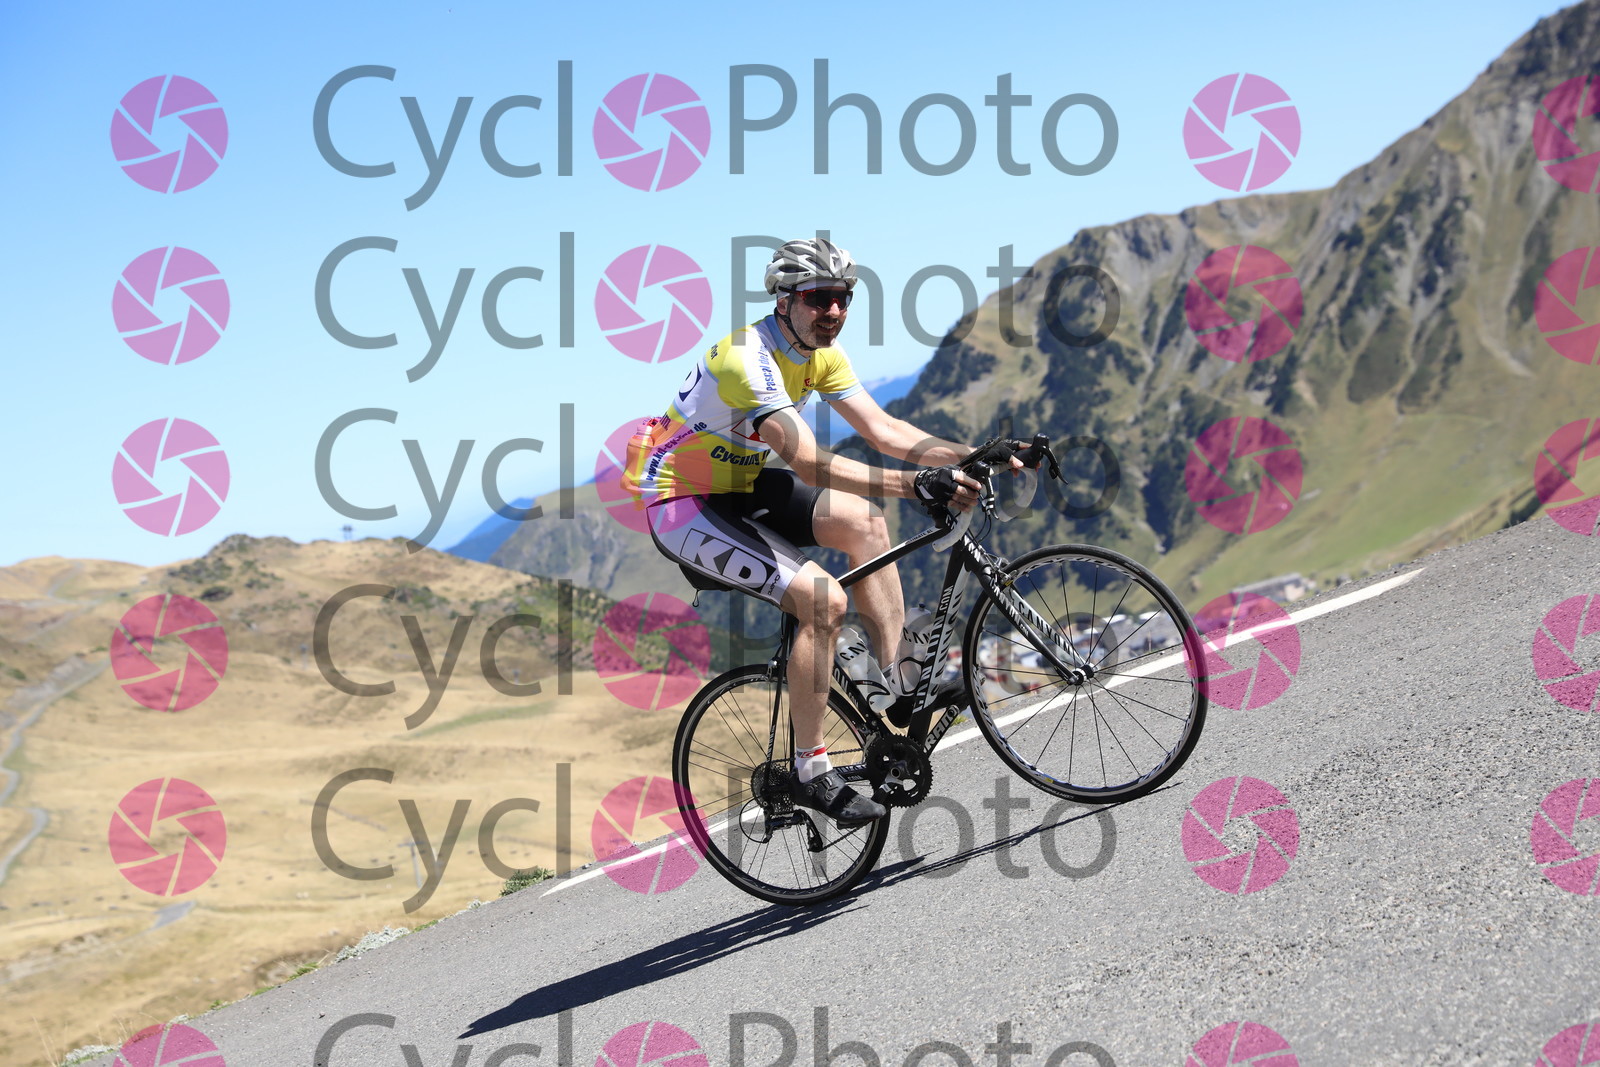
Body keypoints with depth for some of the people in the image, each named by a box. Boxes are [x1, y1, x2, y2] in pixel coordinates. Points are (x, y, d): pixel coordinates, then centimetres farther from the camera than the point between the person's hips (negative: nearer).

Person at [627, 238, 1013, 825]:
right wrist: (917, 484, -45)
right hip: (682, 505, -9)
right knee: (823, 600, -21)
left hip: (738, 486, 9)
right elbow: (809, 463, -37)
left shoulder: (821, 353, 0)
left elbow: (883, 430, -4)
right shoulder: (748, 359, -28)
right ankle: (810, 772, -11)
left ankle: (899, 688, 3)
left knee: (864, 521, -2)